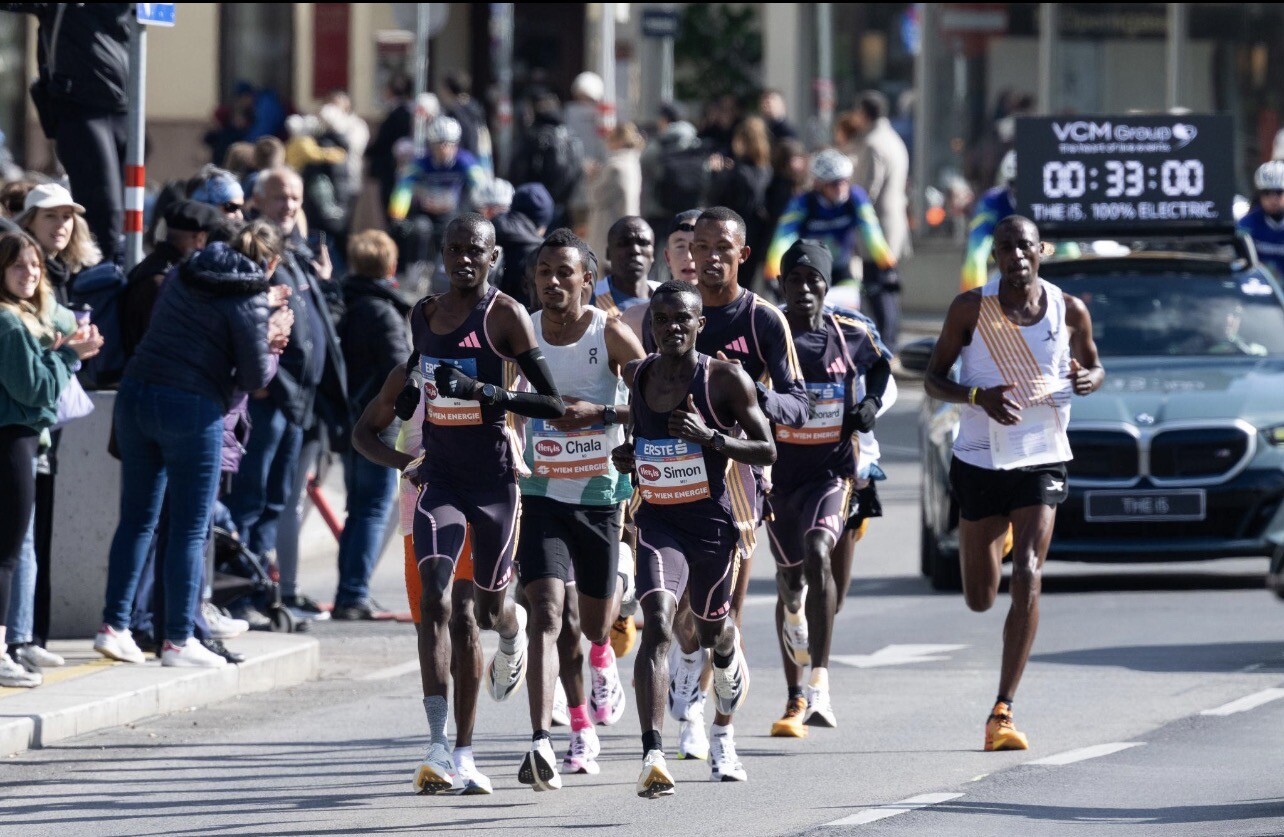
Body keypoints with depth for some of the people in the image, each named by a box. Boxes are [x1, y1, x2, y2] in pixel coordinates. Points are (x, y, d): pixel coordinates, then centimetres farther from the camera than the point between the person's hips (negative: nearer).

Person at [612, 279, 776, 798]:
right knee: (658, 624, -22)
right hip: (657, 518, 0)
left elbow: (766, 451, -8)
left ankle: (729, 659, 65)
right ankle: (652, 755, -30)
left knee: (712, 628, 23)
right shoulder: (634, 377, 0)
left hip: (712, 521, 0)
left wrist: (710, 437, -23)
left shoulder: (726, 379, -12)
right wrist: (625, 459, -3)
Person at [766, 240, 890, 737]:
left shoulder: (851, 336, 1)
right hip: (779, 474, 1)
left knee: (817, 552, -27)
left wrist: (871, 405, 4)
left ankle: (820, 684, -28)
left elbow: (881, 368, 22)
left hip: (831, 472, -1)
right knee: (790, 579, 9)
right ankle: (796, 699, 26)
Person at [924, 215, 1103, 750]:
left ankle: (1002, 714, -17)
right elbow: (933, 380, -1)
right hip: (980, 460, 1)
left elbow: (1092, 365, 16)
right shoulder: (971, 308, -5)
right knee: (980, 599, 11)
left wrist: (1090, 379, -10)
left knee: (1028, 578, -19)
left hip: (1041, 460, -1)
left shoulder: (1069, 311, -1)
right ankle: (999, 539, 52)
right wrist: (979, 397, -21)